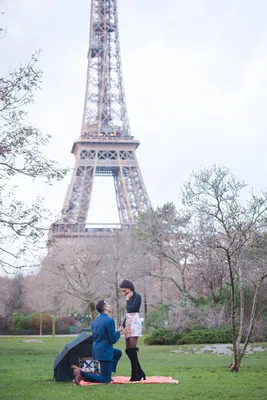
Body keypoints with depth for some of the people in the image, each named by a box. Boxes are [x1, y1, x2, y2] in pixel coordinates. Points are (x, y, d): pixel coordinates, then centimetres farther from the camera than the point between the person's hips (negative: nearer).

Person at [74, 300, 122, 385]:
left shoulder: (95, 321, 9)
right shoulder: (109, 321, -18)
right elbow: (113, 340, -16)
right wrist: (118, 332, 3)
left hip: (96, 350, 9)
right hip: (105, 352, -9)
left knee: (118, 353, 32)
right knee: (106, 380, -3)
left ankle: (107, 374, 24)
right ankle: (82, 374, -15)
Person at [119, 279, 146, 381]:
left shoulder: (137, 296, -5)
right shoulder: (129, 298, 19)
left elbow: (131, 309, -17)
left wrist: (128, 300, -4)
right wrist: (122, 325, 19)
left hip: (135, 323, -9)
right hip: (128, 323, 9)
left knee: (132, 349, -11)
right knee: (128, 350, 5)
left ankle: (135, 375, -7)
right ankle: (140, 372, 12)